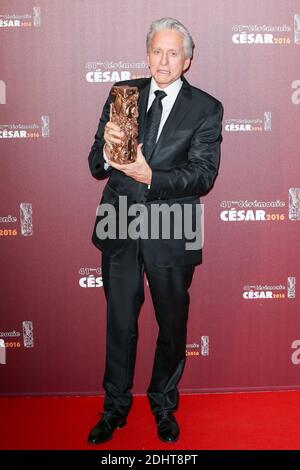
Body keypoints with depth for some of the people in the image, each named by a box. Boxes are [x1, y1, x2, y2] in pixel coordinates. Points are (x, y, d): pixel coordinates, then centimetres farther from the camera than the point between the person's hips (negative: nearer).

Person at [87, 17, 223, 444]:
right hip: (120, 228, 2)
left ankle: (164, 405, 38)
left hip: (171, 233, -1)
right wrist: (107, 149, -22)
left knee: (173, 326, 14)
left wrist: (151, 176, -27)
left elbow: (203, 176, -13)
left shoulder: (206, 109, -3)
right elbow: (96, 168, 1)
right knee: (120, 324, 15)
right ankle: (115, 407, 35)